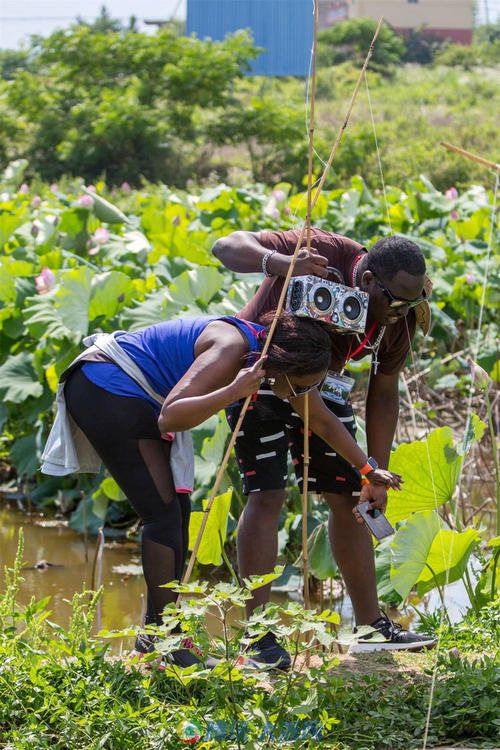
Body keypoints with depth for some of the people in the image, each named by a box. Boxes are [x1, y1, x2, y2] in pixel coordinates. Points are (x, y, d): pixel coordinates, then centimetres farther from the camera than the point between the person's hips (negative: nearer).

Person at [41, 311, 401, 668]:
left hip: (137, 399, 10)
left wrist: (369, 468, 21)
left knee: (178, 507, 6)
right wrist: (234, 391, -43)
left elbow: (324, 423, 17)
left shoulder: (275, 356, 0)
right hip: (104, 390, -10)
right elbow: (169, 418, -35)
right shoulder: (233, 349, -28)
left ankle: (155, 634, 9)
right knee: (164, 512, -12)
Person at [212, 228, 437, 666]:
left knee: (348, 498, 4)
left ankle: (371, 626, 13)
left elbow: (383, 395, -4)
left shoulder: (401, 318, -16)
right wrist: (280, 263, -55)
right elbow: (228, 246, -35)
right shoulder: (321, 254, -33)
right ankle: (259, 636, -16)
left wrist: (377, 474, -5)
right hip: (260, 370, -6)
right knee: (266, 494, -16)